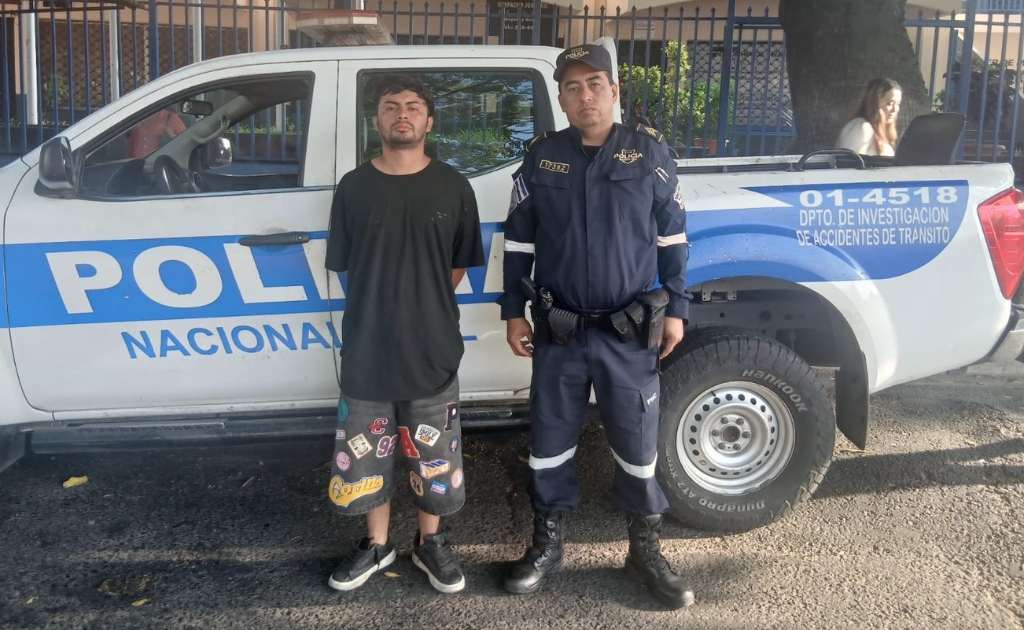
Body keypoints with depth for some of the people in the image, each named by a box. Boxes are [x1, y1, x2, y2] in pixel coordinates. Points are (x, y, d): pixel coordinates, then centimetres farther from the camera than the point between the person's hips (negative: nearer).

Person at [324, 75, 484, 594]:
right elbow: (344, 264, 7)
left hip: (432, 352, -1)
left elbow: (459, 266, 6)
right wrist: (387, 309, 6)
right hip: (366, 351, 1)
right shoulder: (354, 187, 0)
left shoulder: (452, 187, -2)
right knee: (366, 457, 12)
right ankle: (377, 544, 33)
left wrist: (424, 310, 6)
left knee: (434, 460, 11)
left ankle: (430, 542, 34)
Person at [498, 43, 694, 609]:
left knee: (637, 441, 7)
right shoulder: (541, 157, 2)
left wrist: (675, 309, 2)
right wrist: (513, 311, 3)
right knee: (550, 438, 10)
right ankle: (547, 543, 28)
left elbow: (672, 235, 4)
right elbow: (517, 239, 7)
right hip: (558, 332, 1)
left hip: (630, 334, -1)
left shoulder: (649, 152, 0)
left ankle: (645, 549, 25)